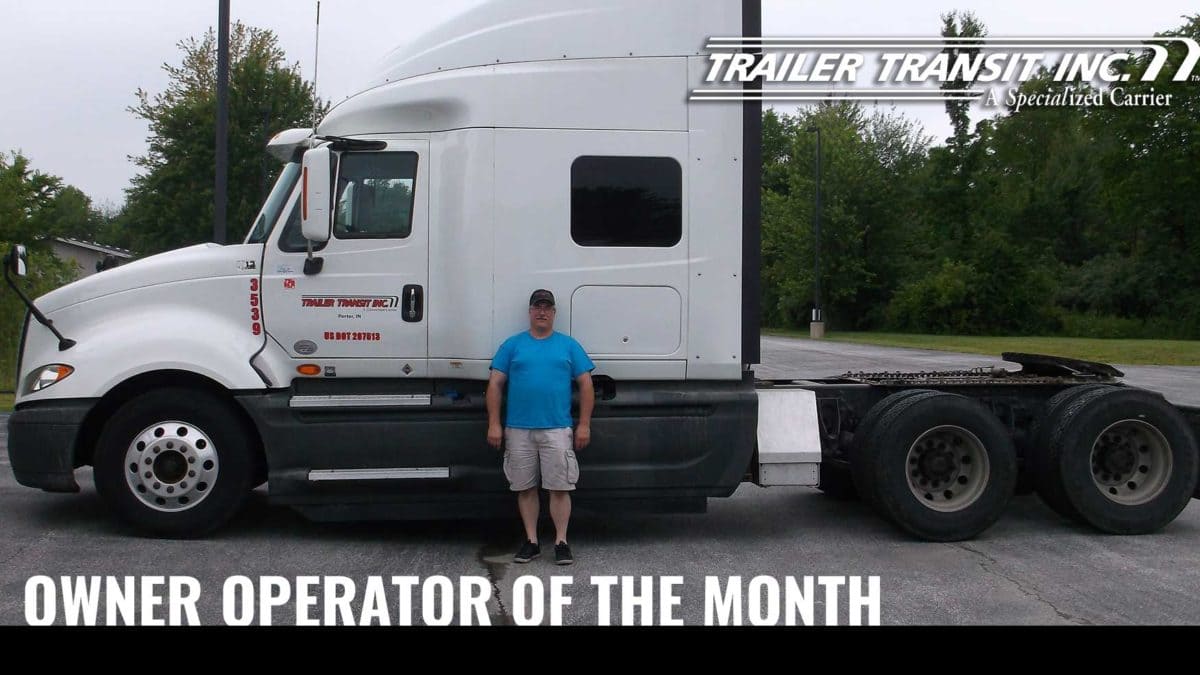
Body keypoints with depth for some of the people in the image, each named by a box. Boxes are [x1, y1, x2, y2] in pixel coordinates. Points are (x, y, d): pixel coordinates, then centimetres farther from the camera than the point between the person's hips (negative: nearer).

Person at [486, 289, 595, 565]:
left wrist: (584, 425, -1)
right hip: (518, 430, 1)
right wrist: (494, 424, -2)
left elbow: (586, 385, 7)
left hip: (557, 429, -1)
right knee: (525, 488, 7)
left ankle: (561, 542, 6)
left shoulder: (569, 345, 9)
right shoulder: (512, 345, 9)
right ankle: (531, 542, 17)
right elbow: (495, 384, 6)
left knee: (560, 488, -3)